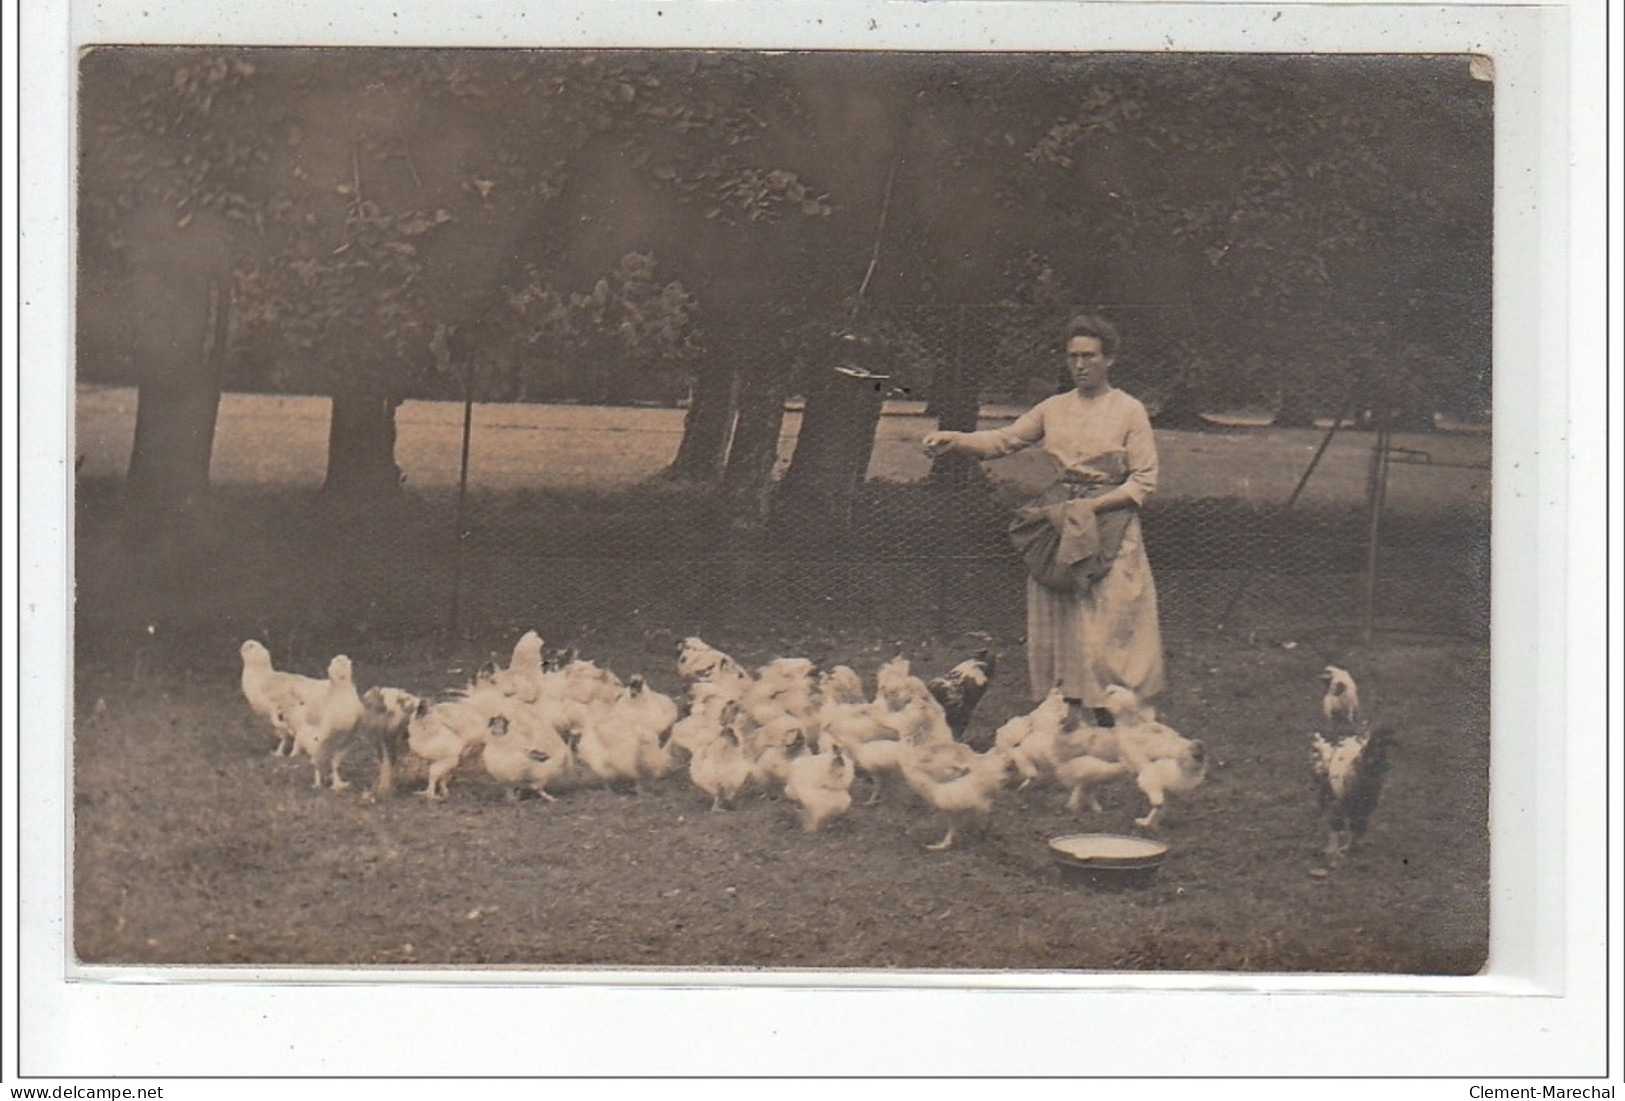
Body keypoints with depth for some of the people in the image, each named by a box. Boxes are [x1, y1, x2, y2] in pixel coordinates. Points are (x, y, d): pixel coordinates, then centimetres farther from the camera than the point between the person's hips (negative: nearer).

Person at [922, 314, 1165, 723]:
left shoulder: (1129, 411, 0)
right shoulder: (1054, 408, 11)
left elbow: (1145, 480, -3)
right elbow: (1003, 440, 6)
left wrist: (1093, 505, -13)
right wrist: (953, 440, -11)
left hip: (1110, 527, -4)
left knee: (1109, 625, -7)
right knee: (1059, 623, 2)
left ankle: (1112, 723, -2)